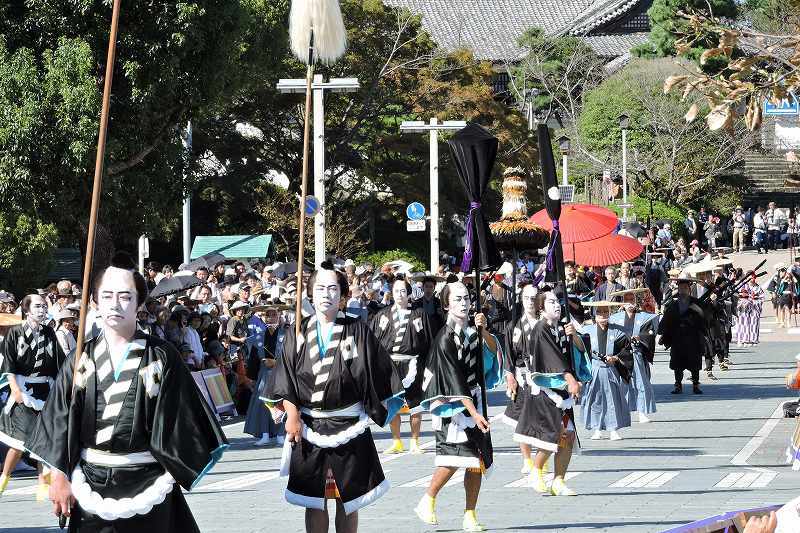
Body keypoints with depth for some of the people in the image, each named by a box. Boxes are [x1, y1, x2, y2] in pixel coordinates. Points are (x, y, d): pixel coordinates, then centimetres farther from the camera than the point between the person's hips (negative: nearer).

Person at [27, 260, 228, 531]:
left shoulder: (161, 356, -2)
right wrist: (60, 477, -2)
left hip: (147, 482, -2)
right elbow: (60, 421, 4)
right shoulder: (82, 358, 4)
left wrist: (174, 472, -5)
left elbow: (179, 418, -2)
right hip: (92, 484, 2)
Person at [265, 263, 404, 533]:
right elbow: (285, 379, 2)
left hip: (348, 428, -1)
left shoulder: (357, 331, -1)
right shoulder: (299, 333, 5)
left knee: (347, 499, 4)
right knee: (314, 500, 4)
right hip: (308, 427, 1)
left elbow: (376, 376, 0)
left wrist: (376, 411, -5)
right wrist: (292, 415, -8)